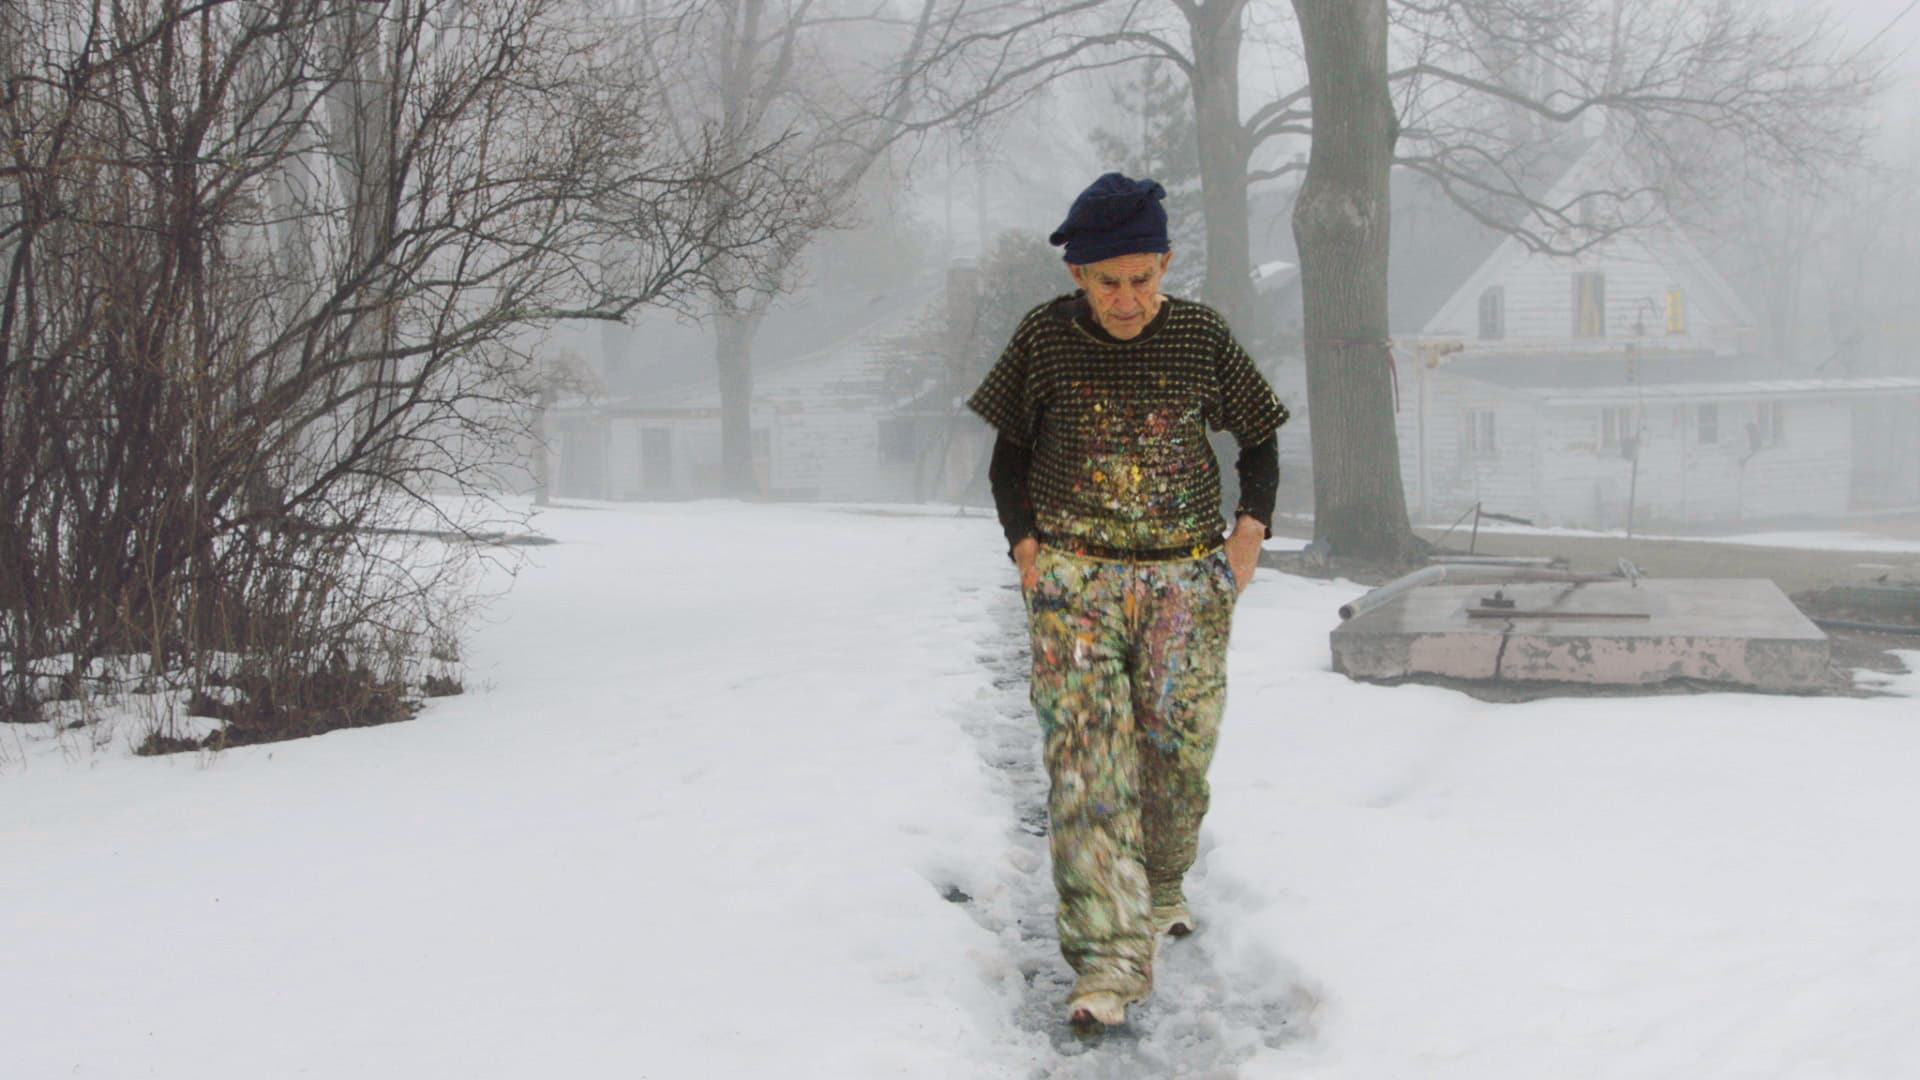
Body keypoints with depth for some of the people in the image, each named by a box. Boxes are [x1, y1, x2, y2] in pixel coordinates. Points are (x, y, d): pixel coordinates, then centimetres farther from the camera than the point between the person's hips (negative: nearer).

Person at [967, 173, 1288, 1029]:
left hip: (1186, 580, 1)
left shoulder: (1201, 336, 0)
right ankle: (1109, 957, -14)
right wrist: (1024, 544, -2)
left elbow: (1260, 442, 12)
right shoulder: (1046, 336, -2)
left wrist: (1251, 527, -2)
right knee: (1087, 759, -12)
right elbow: (1009, 452, 9)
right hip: (1074, 576, -1)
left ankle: (1161, 886, 35)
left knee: (1177, 754, 6)